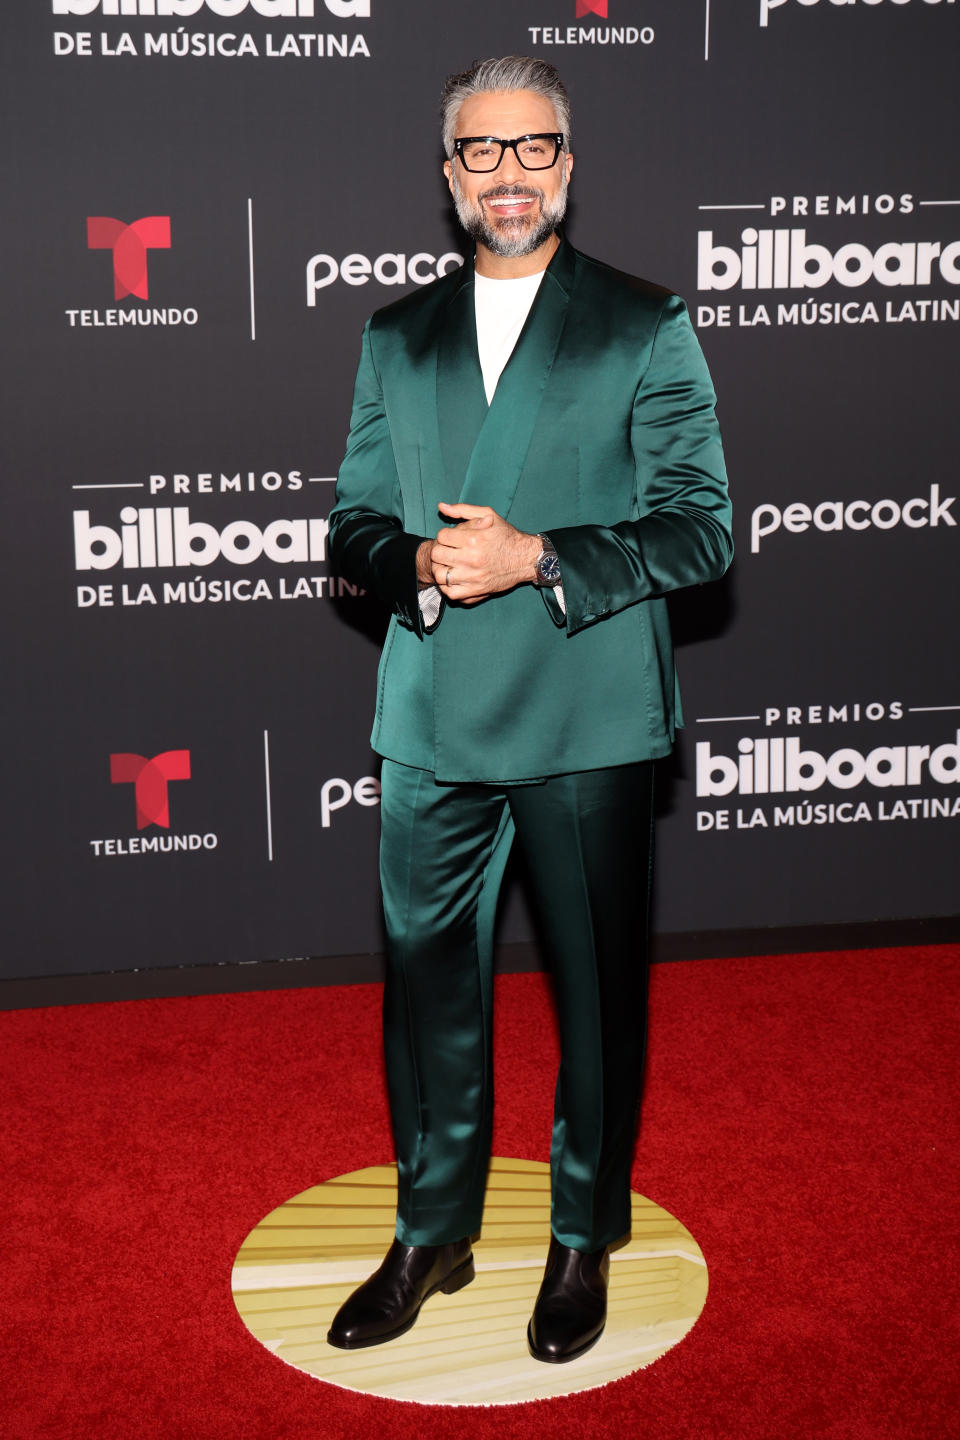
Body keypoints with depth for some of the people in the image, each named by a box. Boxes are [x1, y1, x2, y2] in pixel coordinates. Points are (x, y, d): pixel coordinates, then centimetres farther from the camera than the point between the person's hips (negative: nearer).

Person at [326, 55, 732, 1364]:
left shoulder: (646, 328, 0)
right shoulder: (396, 338, 12)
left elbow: (702, 531, -5)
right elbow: (352, 521, 13)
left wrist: (539, 558, -17)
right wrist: (419, 561, -10)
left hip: (587, 725, -3)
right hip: (431, 723, 3)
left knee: (596, 989, 8)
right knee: (428, 983, 11)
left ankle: (584, 1243, 27)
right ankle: (432, 1235, 29)